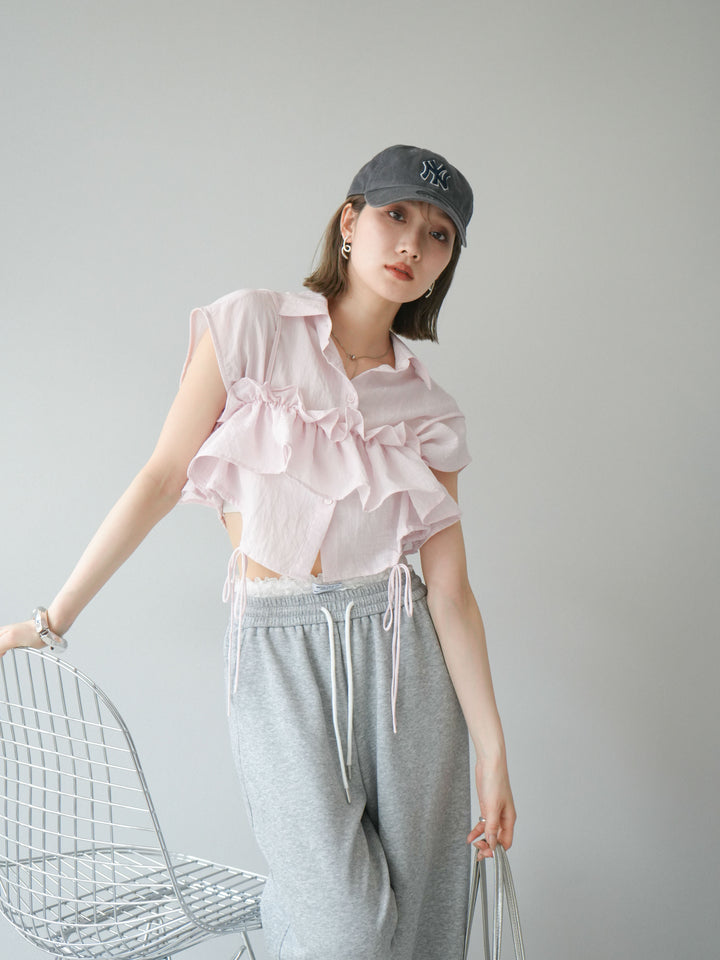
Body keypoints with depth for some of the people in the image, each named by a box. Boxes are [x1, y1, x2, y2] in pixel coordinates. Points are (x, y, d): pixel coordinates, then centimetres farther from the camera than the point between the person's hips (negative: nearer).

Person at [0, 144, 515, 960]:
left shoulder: (427, 410, 5)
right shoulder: (250, 328, -2)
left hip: (399, 653, 3)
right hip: (277, 655, -3)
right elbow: (161, 478, 0)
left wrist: (492, 749, -2)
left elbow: (450, 588, 2)